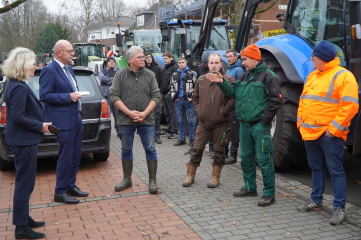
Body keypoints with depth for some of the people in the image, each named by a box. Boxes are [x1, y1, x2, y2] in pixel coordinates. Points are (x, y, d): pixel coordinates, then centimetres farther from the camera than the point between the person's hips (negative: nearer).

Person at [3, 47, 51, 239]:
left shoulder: (16, 85, 10)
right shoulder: (19, 88, -20)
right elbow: (18, 117, -24)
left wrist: (40, 125, 8)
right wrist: (40, 126, -14)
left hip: (24, 140, 10)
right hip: (24, 141, -10)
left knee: (25, 182, 19)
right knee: (24, 183, -1)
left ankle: (24, 218, 31)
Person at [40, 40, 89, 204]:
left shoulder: (69, 69, 15)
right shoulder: (49, 70, -12)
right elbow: (44, 95, -18)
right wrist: (68, 97, -20)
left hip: (76, 118, 9)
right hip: (64, 121, -9)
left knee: (75, 155, 15)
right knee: (66, 158, -2)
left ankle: (71, 186, 28)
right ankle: (60, 192, 11)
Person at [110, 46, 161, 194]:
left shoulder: (150, 75, 6)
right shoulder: (120, 75, 2)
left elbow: (156, 96, 3)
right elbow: (114, 96, -2)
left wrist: (144, 113, -10)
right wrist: (129, 112, -12)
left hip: (146, 120, 0)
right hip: (126, 120, 0)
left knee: (150, 149, 1)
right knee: (126, 150, 9)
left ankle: (153, 181, 12)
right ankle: (127, 179, 24)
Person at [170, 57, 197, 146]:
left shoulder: (191, 74, -1)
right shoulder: (174, 74, 10)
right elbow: (172, 86, 18)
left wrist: (192, 97, -5)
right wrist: (174, 97, 8)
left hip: (188, 100, -4)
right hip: (178, 100, 4)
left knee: (191, 120, 0)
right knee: (181, 121, 9)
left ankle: (191, 139, 9)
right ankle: (182, 139, 17)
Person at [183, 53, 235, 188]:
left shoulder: (228, 80, -8)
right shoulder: (201, 79, 7)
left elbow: (234, 99, -11)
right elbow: (195, 97, 19)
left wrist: (223, 112, -13)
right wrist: (198, 110, 7)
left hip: (221, 123, -3)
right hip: (203, 122, 3)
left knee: (219, 151, 8)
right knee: (197, 149, 7)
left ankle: (215, 177, 22)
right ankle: (190, 176, 20)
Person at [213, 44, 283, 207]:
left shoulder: (267, 76, -9)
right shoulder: (243, 77, 15)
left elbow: (275, 101, -13)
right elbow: (233, 93, 13)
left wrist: (264, 120, -14)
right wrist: (222, 83, 0)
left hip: (259, 125, -8)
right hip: (244, 124, 8)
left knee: (264, 160, -4)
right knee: (246, 157, 16)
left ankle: (269, 194, 6)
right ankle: (250, 188, 31)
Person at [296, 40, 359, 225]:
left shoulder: (342, 76, -11)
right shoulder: (312, 76, 15)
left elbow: (350, 106, -18)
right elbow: (303, 101, 20)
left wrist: (334, 128, -19)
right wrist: (300, 121, 9)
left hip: (329, 134, -8)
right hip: (310, 133, 8)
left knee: (335, 171, 0)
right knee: (316, 168, 18)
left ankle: (339, 207, 8)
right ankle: (316, 200, 31)